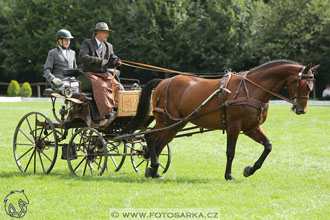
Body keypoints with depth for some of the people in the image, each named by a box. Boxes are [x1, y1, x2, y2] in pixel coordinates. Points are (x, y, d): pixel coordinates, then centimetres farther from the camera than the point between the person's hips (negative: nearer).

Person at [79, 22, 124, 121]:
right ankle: (107, 113, -39)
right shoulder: (87, 43, 3)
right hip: (90, 74, -6)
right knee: (101, 87, -33)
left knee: (118, 87, -20)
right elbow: (82, 56, -13)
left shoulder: (108, 46, 21)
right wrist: (94, 60, -31)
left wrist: (117, 62, -12)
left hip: (105, 75, 6)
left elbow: (112, 59, 13)